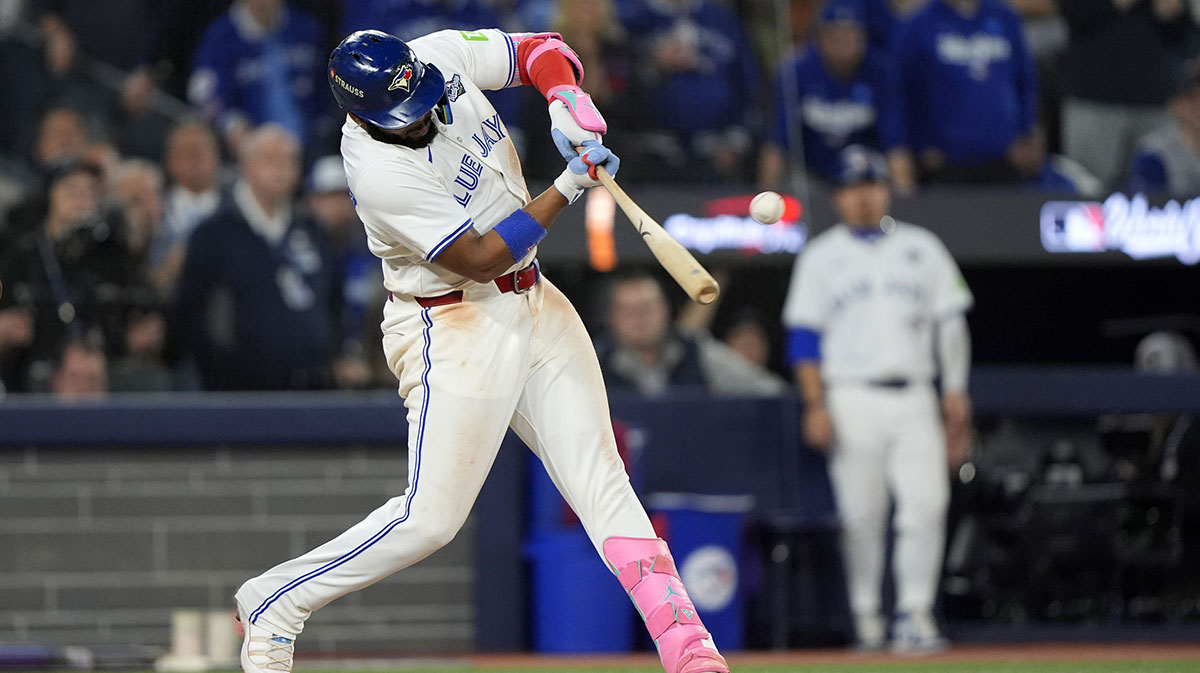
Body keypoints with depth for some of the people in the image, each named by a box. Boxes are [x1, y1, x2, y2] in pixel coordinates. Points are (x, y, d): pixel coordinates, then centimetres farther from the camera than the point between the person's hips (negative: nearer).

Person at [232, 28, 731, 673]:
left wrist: (566, 104, -14)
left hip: (534, 301, 7)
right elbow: (479, 258, -23)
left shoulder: (441, 55, -6)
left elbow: (545, 52, 7)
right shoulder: (376, 168, -25)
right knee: (432, 516, -11)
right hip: (452, 324, -7)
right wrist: (568, 187, -23)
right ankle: (273, 604, 5)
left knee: (600, 478, -2)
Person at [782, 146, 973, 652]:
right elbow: (804, 338, 3)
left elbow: (950, 321, 13)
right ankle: (866, 617, 7)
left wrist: (955, 391, 3)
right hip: (852, 398, -2)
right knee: (861, 514, -3)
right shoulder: (821, 258, 7)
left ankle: (915, 612, -10)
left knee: (926, 504, -12)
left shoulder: (922, 249, 14)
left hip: (913, 399, 2)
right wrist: (816, 406, -7)